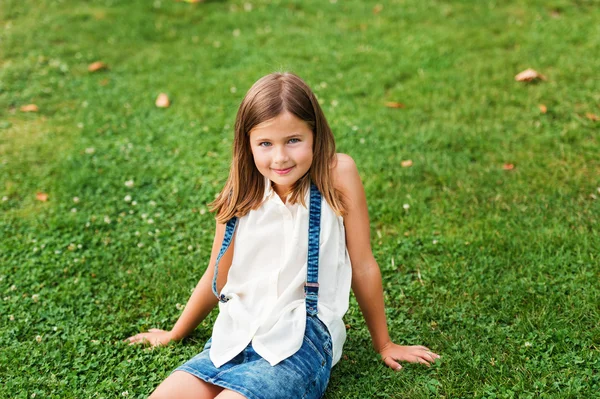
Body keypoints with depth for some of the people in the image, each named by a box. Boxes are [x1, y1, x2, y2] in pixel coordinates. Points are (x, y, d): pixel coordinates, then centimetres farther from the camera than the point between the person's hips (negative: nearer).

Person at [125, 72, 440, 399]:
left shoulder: (337, 173, -7)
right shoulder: (240, 195, 4)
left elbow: (362, 265, 0)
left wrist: (383, 344, 9)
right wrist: (175, 333, 28)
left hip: (301, 340, -4)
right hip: (235, 339, 4)